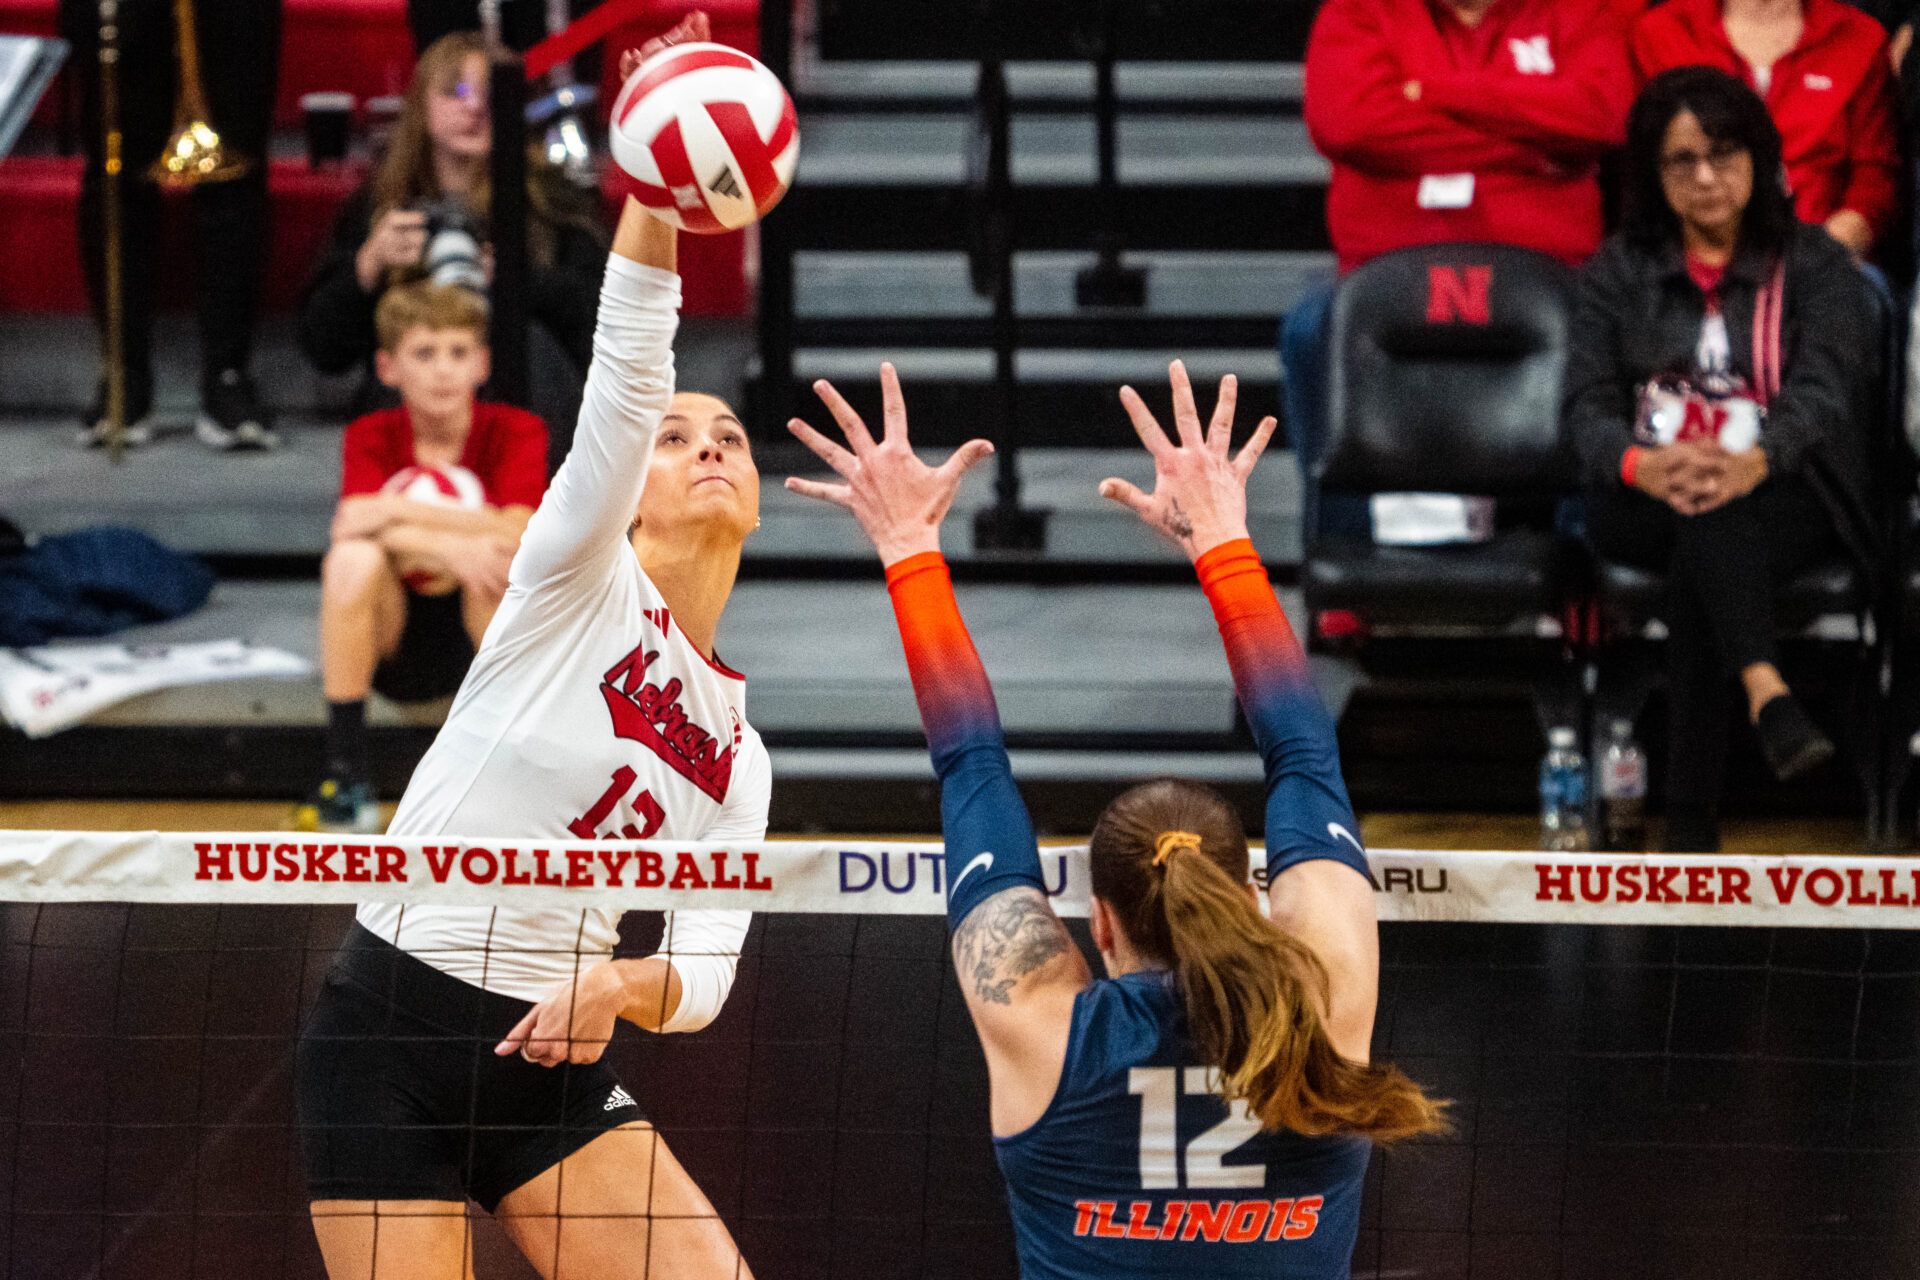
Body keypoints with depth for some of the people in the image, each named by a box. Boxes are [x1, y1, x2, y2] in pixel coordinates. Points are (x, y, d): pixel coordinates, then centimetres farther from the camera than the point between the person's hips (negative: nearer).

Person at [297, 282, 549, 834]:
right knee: (354, 559, -29)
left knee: (500, 561, -31)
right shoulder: (371, 437, -3)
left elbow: (517, 533, -23)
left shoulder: (515, 432, -6)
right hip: (394, 645, 1)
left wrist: (402, 510, -24)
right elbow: (352, 526, -23)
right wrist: (446, 545, -38)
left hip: (482, 642, -1)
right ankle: (345, 774, -24)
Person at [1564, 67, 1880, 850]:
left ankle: (1690, 814, -45)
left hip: (1787, 495, -1)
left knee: (1707, 538, -37)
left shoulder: (1814, 265, 8)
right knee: (1706, 515, -37)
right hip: (1643, 503, 1)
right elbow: (1587, 405, 1)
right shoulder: (1617, 273, 14)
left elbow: (1821, 392, -9)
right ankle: (1766, 690, -59)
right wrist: (1640, 463, -26)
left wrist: (1752, 462, -34)